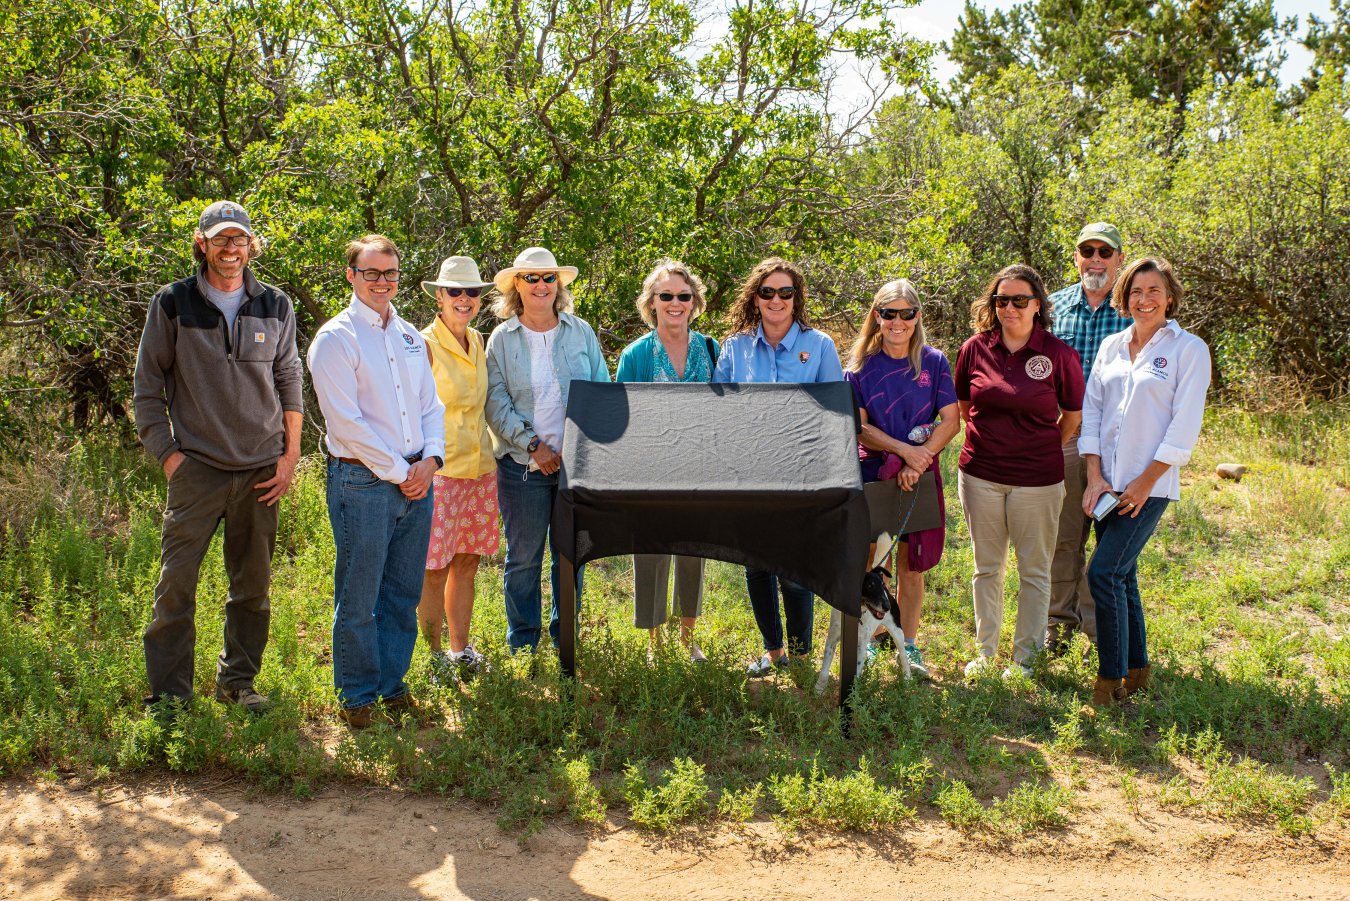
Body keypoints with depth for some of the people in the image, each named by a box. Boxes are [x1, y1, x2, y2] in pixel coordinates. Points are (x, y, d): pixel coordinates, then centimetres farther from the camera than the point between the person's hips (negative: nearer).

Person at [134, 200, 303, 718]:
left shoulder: (275, 306, 7)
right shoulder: (172, 304, 2)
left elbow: (290, 380, 12)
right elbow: (147, 384, 5)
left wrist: (290, 455, 6)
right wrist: (165, 451, -3)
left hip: (261, 469, 2)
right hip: (197, 466, -2)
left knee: (253, 584, 8)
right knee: (176, 581, -6)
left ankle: (238, 680, 22)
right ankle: (169, 692, 5)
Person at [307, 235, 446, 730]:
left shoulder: (410, 336, 15)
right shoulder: (336, 339, -6)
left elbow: (431, 403, 17)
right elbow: (346, 421, -12)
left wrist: (431, 458, 0)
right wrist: (397, 473, -11)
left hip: (416, 479, 6)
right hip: (363, 481, -6)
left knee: (404, 594, 11)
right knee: (358, 599, 0)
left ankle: (393, 685, 24)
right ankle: (358, 698, 13)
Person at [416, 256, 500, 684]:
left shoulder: (477, 342, 11)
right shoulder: (425, 346, -8)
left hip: (480, 467, 6)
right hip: (440, 468, -6)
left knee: (467, 563, 12)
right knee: (435, 568, -2)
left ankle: (461, 648, 23)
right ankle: (434, 656, 12)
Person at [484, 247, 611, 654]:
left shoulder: (581, 332, 9)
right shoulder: (502, 338, 5)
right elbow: (495, 403, -1)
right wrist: (533, 444, -13)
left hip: (578, 463, 2)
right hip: (523, 464, -2)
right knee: (523, 556, 2)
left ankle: (566, 639, 23)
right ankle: (522, 646, 14)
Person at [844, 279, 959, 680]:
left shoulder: (934, 362, 3)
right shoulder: (861, 365, 2)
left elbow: (951, 421, -2)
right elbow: (858, 426, -4)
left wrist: (917, 460, -15)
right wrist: (904, 450, -16)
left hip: (920, 475, 1)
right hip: (872, 471, 0)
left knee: (911, 564, 6)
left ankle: (908, 645, 18)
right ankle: (875, 634, 22)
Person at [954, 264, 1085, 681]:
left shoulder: (1058, 354, -7)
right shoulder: (975, 349, -1)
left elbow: (1074, 416, 4)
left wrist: (1039, 450, 7)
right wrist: (989, 441, 11)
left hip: (1037, 479, -2)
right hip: (981, 474, 2)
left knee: (1034, 570, 7)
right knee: (987, 567, 13)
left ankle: (1024, 656, 20)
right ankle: (985, 651, 27)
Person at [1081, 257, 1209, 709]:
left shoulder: (1189, 349, -4)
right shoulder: (1111, 346, 11)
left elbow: (1184, 426, -7)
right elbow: (1092, 410, 9)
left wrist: (1145, 481, -10)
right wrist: (1095, 477, -1)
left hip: (1151, 485, -5)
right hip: (1109, 482, 5)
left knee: (1104, 572, -13)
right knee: (1122, 575, 10)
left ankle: (1111, 679, -2)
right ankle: (1136, 670, 24)